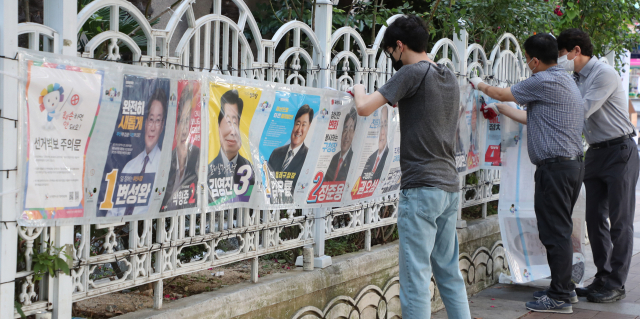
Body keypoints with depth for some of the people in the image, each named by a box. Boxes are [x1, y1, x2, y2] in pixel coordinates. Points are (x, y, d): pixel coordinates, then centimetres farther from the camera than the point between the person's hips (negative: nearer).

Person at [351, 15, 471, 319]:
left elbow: (364, 108, -13)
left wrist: (358, 88, 6)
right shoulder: (449, 77, 15)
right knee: (449, 271, 15)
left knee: (415, 276, -6)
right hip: (449, 185, 8)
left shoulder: (412, 72, -9)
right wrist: (400, 101, 28)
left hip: (421, 187, -8)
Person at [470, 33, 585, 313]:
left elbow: (503, 93, -1)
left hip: (555, 166, -10)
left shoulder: (544, 81, -14)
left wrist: (481, 85, 19)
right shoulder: (565, 80, 18)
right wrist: (501, 110, 34)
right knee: (560, 231, 17)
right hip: (573, 162, 10)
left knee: (555, 232, -6)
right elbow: (532, 118, 25)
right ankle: (564, 287, 24)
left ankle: (559, 298, -2)